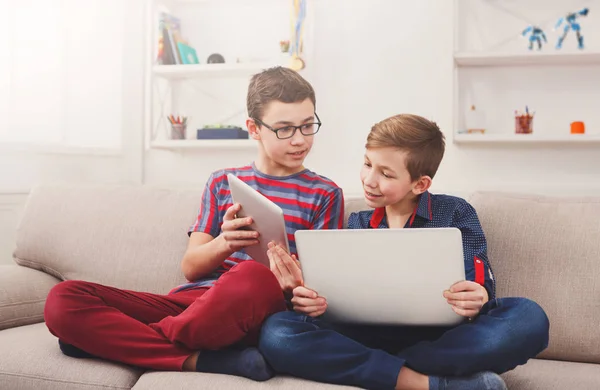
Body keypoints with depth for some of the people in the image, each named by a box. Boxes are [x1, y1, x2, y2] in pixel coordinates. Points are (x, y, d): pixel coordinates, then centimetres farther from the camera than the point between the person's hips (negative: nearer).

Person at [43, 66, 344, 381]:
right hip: (187, 300, 3)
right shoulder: (221, 183, 18)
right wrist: (225, 243, -12)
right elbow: (191, 268, 11)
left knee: (254, 278, -41)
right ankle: (198, 360, -24)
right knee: (64, 299, -20)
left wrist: (295, 283, -19)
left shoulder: (324, 194, 11)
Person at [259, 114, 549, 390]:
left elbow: (481, 286, -3)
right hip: (370, 336, 2)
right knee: (276, 333, -24)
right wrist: (314, 298, -17)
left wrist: (478, 299, -28)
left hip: (442, 337, -1)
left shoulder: (455, 213, 6)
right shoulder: (357, 224, 14)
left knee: (528, 318, -29)